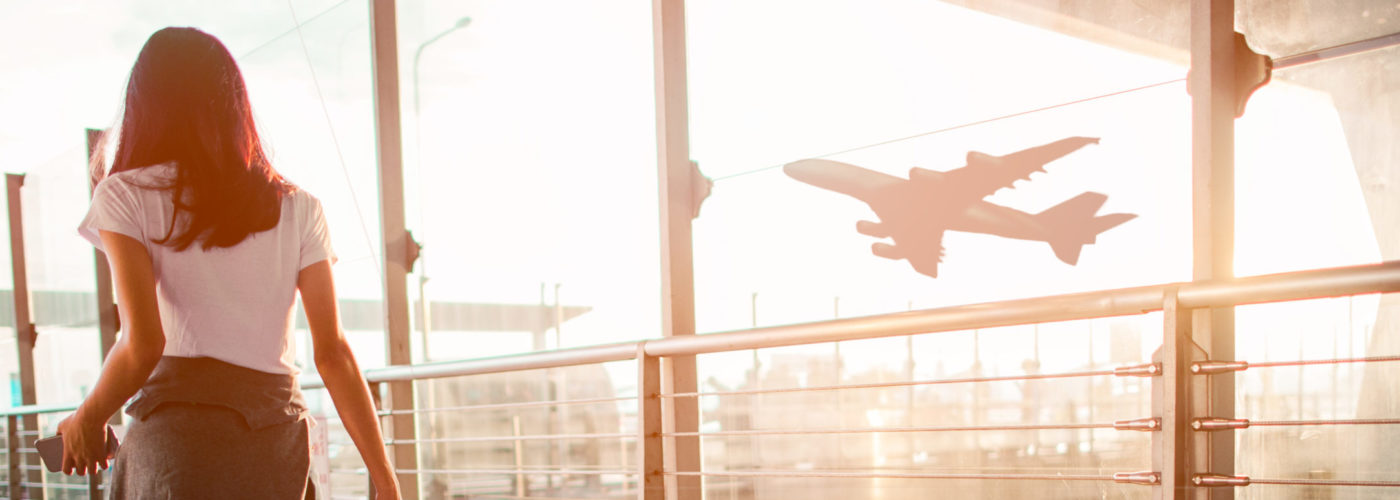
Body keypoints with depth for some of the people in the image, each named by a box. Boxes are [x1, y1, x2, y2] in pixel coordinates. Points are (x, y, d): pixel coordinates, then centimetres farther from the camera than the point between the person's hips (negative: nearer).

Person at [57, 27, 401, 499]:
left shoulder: (126, 197, 1)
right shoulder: (298, 209, 8)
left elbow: (142, 344, -11)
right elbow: (333, 352, 2)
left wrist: (86, 419, 9)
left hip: (181, 429, -3)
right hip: (280, 434, 4)